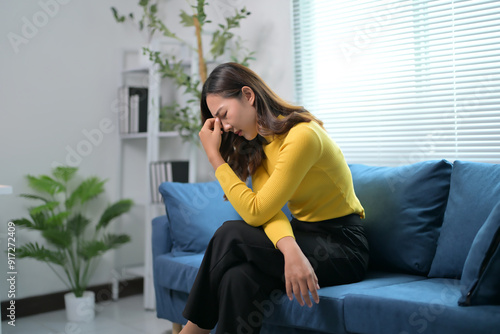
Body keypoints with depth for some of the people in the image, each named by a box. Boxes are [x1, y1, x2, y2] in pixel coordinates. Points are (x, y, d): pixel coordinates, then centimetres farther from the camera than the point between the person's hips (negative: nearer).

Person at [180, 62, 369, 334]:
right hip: (303, 234, 7)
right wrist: (290, 248, -31)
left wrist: (214, 156, -15)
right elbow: (269, 212, -9)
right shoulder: (256, 143, 6)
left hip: (342, 246, -7)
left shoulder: (301, 136, -21)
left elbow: (255, 212, -22)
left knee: (231, 235, -24)